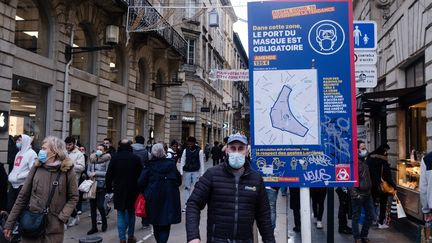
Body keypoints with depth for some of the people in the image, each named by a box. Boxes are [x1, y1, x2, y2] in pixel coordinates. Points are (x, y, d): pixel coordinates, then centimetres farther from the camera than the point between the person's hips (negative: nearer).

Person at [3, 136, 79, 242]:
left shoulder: (67, 170, -6)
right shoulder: (36, 168, 1)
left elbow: (73, 197, 0)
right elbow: (23, 197, 4)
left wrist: (62, 217, -13)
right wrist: (9, 224, 4)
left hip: (54, 227, -2)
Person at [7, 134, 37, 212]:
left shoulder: (31, 154, -11)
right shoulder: (19, 153, 16)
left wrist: (18, 177, -19)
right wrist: (11, 176, 6)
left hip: (23, 185, -8)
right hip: (13, 184, 8)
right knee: (9, 207, 12)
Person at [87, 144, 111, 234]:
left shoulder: (107, 160, -6)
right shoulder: (92, 158, 8)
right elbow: (88, 170, 12)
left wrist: (96, 173, -15)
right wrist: (90, 174, -9)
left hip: (101, 185, -5)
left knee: (100, 205, -7)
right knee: (92, 206, 6)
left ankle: (104, 222, 21)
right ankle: (94, 227, 18)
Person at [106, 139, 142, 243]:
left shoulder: (115, 158, -6)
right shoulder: (136, 158, -5)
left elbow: (109, 175, -4)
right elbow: (140, 175, -2)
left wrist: (109, 188, 7)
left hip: (119, 190, -1)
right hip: (132, 190, 1)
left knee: (121, 214, 5)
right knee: (131, 213, 15)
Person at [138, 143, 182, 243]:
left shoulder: (150, 166, -5)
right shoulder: (171, 164, -3)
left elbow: (141, 182, -10)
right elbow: (179, 181, 0)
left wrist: (145, 192, 8)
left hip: (153, 198, 1)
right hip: (169, 198, 0)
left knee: (156, 224, 18)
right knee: (166, 225, 4)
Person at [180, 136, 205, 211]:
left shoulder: (199, 151, -4)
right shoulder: (185, 150, 2)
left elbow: (201, 163, -1)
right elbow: (182, 161, 4)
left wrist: (202, 173, -3)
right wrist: (181, 172, -3)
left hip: (196, 172, -2)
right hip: (187, 171, 2)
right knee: (187, 188, 5)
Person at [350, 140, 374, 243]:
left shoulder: (364, 161, 12)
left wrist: (369, 190, 18)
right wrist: (354, 194, -23)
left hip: (367, 193, 9)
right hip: (358, 195, -8)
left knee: (370, 216, 14)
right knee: (356, 217, 4)